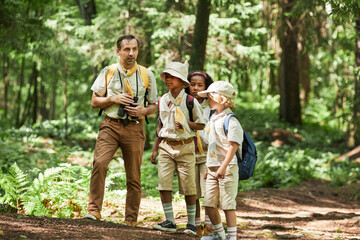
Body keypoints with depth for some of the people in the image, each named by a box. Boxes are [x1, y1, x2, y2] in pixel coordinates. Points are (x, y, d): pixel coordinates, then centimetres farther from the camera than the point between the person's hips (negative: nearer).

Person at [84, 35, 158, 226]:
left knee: (134, 177, 3)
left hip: (134, 129, 1)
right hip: (111, 126, -1)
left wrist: (143, 111, -7)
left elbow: (154, 105, 15)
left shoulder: (147, 75, 8)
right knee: (99, 163, -24)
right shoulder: (108, 72, 6)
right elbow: (94, 102, 9)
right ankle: (94, 210, -20)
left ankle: (131, 221, 12)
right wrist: (113, 98, -9)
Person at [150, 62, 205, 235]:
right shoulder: (163, 100, 9)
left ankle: (191, 223, 11)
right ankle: (169, 222, 1)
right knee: (164, 185, -6)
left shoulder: (190, 101, -5)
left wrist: (185, 124, -17)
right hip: (166, 146, 4)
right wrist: (155, 149, 15)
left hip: (185, 147, -4)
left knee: (188, 188, 0)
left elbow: (201, 125, 0)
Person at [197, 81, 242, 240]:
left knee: (227, 204, -6)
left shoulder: (230, 120, -13)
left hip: (227, 167, -8)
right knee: (209, 203, 8)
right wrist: (208, 167, 22)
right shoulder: (212, 120, 15)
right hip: (213, 167, 8)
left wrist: (223, 167, -26)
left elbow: (232, 146, -19)